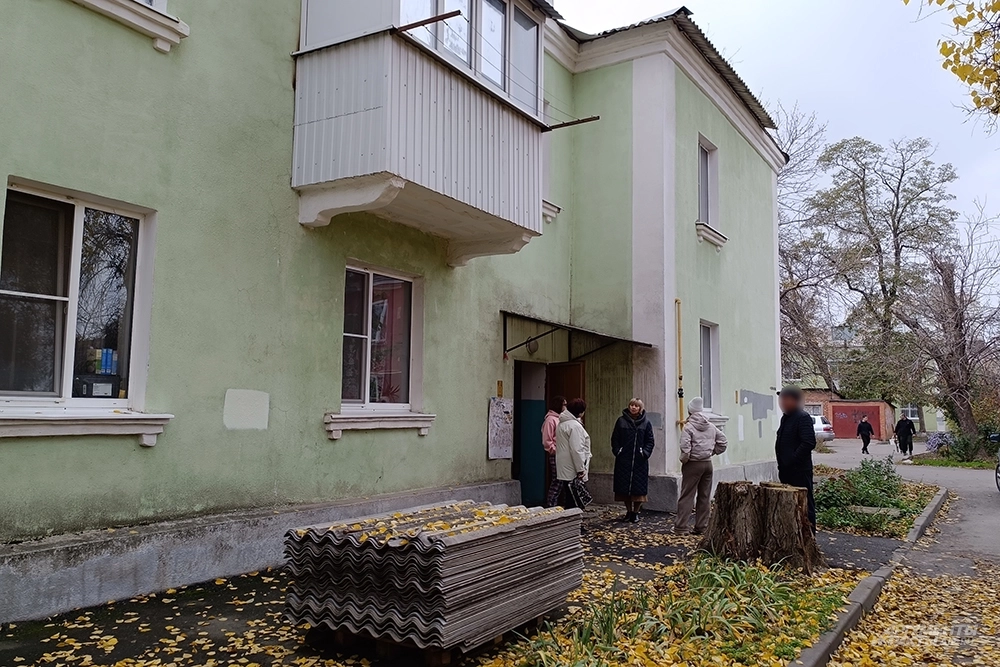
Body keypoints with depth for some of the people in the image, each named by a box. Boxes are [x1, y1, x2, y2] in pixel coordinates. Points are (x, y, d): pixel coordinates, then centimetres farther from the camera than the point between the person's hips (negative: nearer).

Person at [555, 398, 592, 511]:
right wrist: (580, 470, -17)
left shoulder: (562, 423, 15)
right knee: (575, 503, -5)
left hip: (564, 470, 10)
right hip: (573, 472, -10)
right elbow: (577, 450, -21)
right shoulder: (575, 425, -16)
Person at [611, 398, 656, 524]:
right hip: (623, 460, 1)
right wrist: (617, 451, -6)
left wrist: (645, 453, -8)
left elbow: (650, 441, 5)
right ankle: (629, 511, 19)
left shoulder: (646, 423, 5)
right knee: (624, 486, 5)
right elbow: (614, 439, 7)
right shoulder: (621, 421, 5)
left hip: (640, 461, -1)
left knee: (639, 488, 0)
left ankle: (636, 512, 12)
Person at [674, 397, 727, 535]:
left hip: (693, 465, -5)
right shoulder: (711, 427, 7)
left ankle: (681, 527, -1)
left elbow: (685, 447, -21)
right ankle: (702, 527, 15)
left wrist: (684, 459, -5)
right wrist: (712, 452, 16)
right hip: (708, 464, 6)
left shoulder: (688, 427, -13)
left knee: (687, 496, -2)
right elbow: (723, 441, 12)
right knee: (705, 496, 11)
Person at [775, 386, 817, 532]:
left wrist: (791, 461, -20)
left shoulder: (803, 417, -12)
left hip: (800, 471, -9)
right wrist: (782, 465, 15)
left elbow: (809, 443, -21)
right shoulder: (785, 417, 16)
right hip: (787, 470, 9)